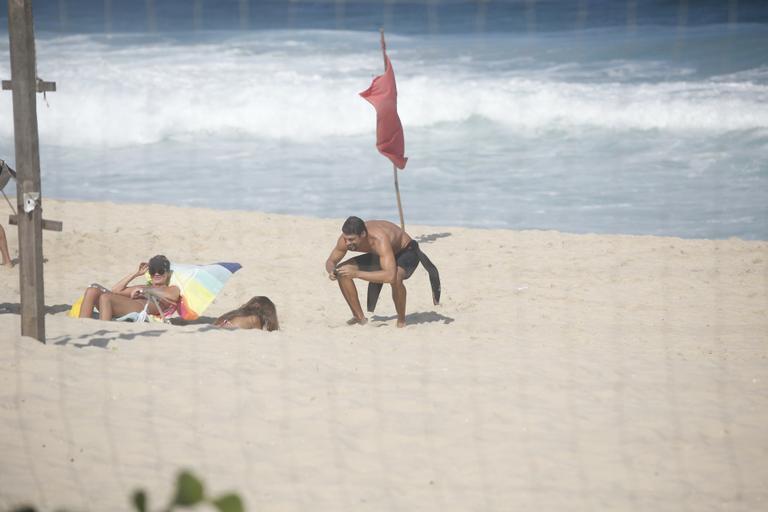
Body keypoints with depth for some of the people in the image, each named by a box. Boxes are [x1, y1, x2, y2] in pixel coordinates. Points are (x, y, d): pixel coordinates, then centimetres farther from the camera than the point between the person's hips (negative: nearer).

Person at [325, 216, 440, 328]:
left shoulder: (380, 240, -43)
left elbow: (390, 276, -52)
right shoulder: (347, 238, -23)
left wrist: (357, 274, -51)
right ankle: (360, 318, 3)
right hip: (380, 256, 7)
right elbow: (330, 261, -5)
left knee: (395, 278, -40)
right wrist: (331, 271, -30)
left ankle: (401, 321, -16)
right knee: (342, 272, -10)